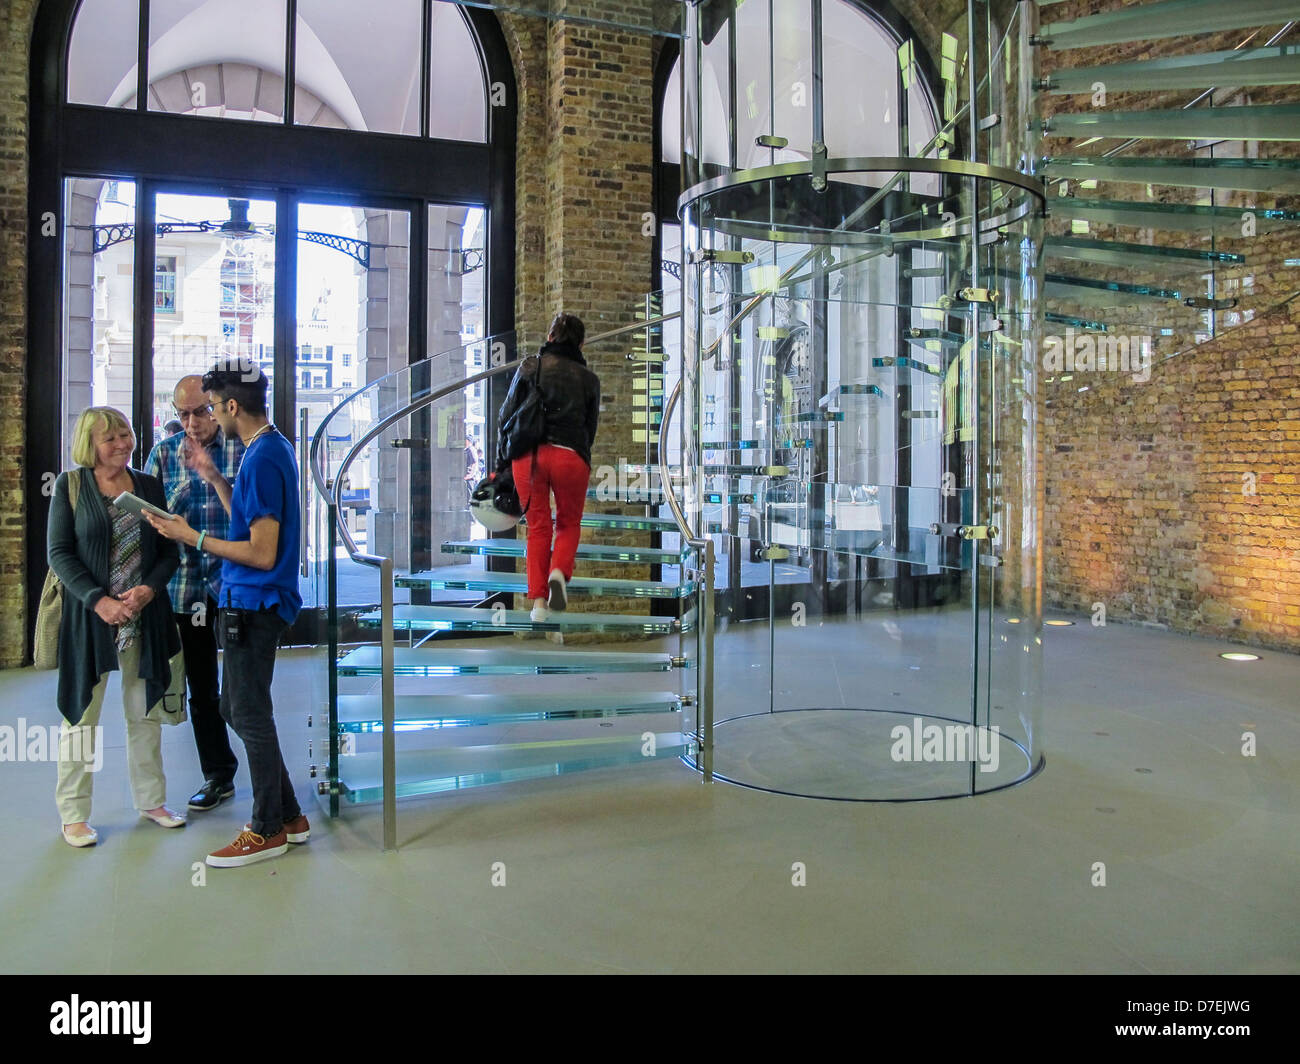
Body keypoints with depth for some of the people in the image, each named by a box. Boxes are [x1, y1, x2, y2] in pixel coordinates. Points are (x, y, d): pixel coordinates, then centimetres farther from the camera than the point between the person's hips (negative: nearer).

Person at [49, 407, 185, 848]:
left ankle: (151, 799, 26)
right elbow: (59, 553, -6)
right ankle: (74, 814, 17)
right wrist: (98, 600, -17)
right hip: (88, 616, -3)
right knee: (81, 714, 5)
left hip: (145, 616, 3)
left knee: (145, 711, 12)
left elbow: (169, 551, 6)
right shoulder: (70, 485, -1)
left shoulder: (150, 485, 7)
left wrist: (149, 589, -12)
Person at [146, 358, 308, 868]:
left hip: (253, 602, -10)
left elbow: (262, 553, -21)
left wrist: (192, 537, -13)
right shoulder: (274, 447, 12)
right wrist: (216, 480, 12)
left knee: (250, 716, 1)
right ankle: (288, 816, 25)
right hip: (249, 601, 10)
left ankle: (267, 831, 15)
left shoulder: (262, 458, -19)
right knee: (236, 709, 17)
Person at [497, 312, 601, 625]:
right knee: (569, 523, 17)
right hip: (569, 456, 0)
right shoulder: (588, 379, 7)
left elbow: (508, 412, 7)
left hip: (527, 455, 1)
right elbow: (591, 426, 12)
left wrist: (506, 455, 18)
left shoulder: (529, 367, 6)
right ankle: (559, 572, -11)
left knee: (537, 528, 11)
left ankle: (538, 601, 5)